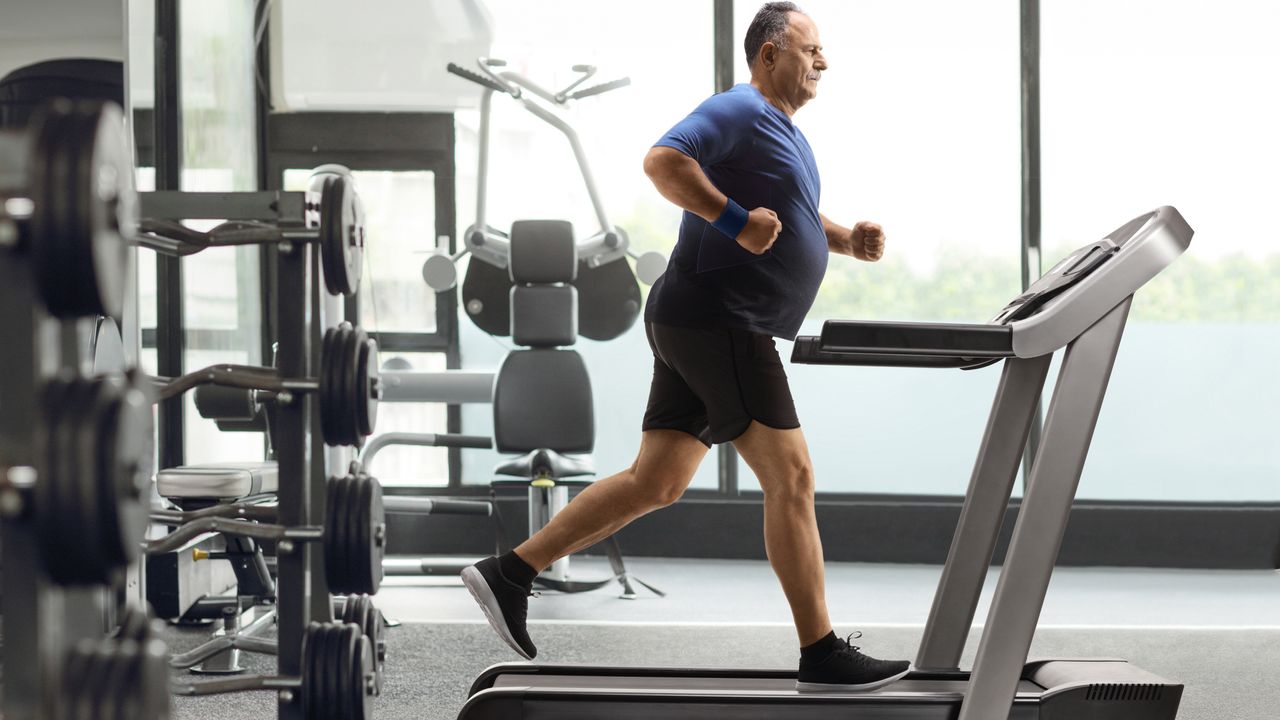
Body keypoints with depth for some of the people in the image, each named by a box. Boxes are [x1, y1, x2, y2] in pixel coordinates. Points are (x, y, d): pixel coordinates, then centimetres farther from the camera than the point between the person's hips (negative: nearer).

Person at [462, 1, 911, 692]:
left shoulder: (786, 133, 23)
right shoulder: (738, 111, -9)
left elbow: (794, 218, 33)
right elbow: (663, 161, -23)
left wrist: (848, 240, 14)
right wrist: (737, 220, -26)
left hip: (700, 330, 11)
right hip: (715, 319, -11)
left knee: (656, 482, 10)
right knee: (790, 475, -9)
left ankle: (509, 573, 10)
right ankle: (821, 655, -6)